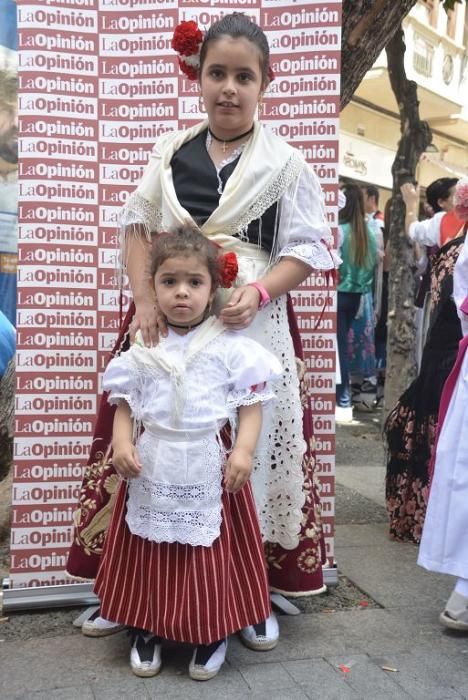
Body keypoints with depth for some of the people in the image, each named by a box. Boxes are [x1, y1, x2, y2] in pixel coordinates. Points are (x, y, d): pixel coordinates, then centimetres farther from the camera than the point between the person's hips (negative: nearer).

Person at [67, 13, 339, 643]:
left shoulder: (284, 163, 5)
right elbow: (136, 226, 10)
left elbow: (307, 250, 2)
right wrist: (144, 296, -6)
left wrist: (259, 293, -16)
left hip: (250, 324, -2)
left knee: (248, 448, 0)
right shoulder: (171, 152, 12)